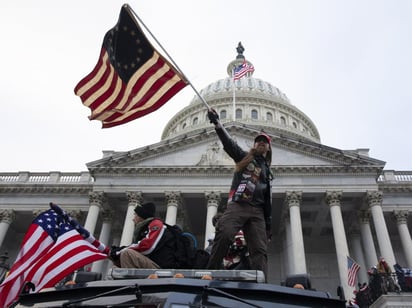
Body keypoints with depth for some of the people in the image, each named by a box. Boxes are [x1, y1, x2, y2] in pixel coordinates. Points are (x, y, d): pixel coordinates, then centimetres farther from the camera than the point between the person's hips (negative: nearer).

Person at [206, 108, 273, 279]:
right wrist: (217, 123, -17)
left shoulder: (267, 172, 28)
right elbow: (228, 142, 0)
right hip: (237, 205, -4)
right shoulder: (243, 157, 18)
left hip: (257, 211, 5)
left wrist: (269, 224, 18)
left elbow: (268, 200, 25)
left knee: (260, 250, -9)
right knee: (224, 235, -29)